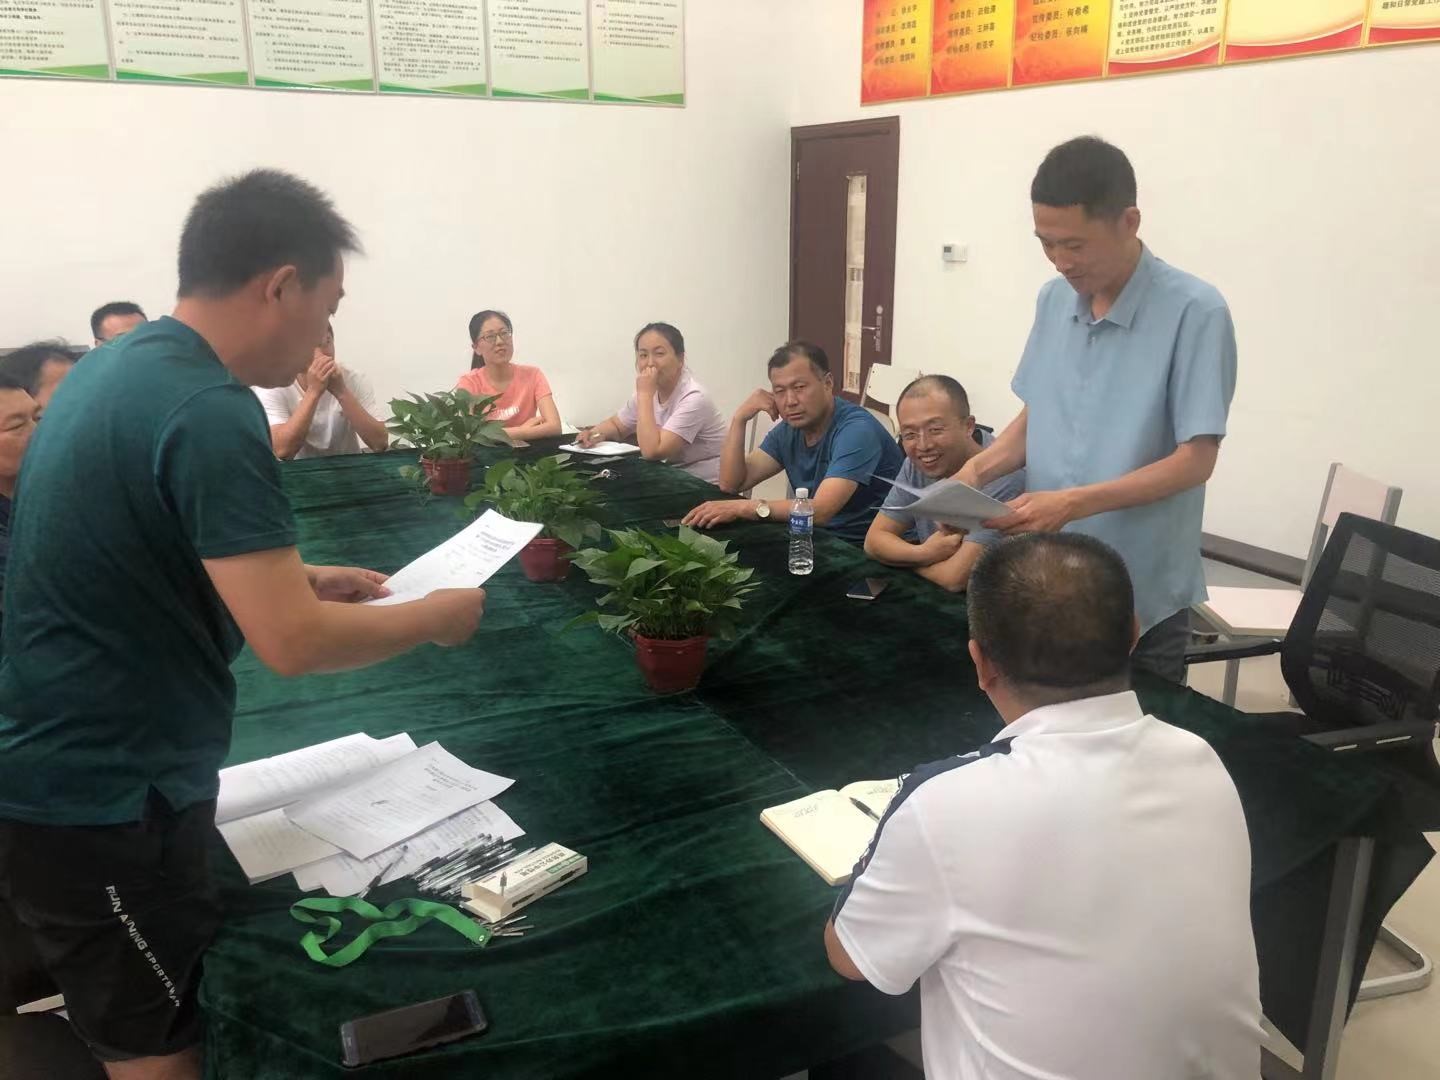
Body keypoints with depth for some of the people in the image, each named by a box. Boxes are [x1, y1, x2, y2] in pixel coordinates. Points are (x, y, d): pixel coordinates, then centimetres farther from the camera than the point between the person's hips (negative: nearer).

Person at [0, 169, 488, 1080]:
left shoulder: (117, 365, 5)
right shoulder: (208, 411, -25)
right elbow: (292, 643, -28)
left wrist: (299, 578, 12)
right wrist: (435, 618, -12)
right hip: (101, 801, -9)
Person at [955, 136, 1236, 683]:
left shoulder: (1195, 312, -15)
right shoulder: (1053, 300, 3)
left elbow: (1195, 460, -17)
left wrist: (1073, 503, -26)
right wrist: (977, 469, -8)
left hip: (1141, 595, -5)